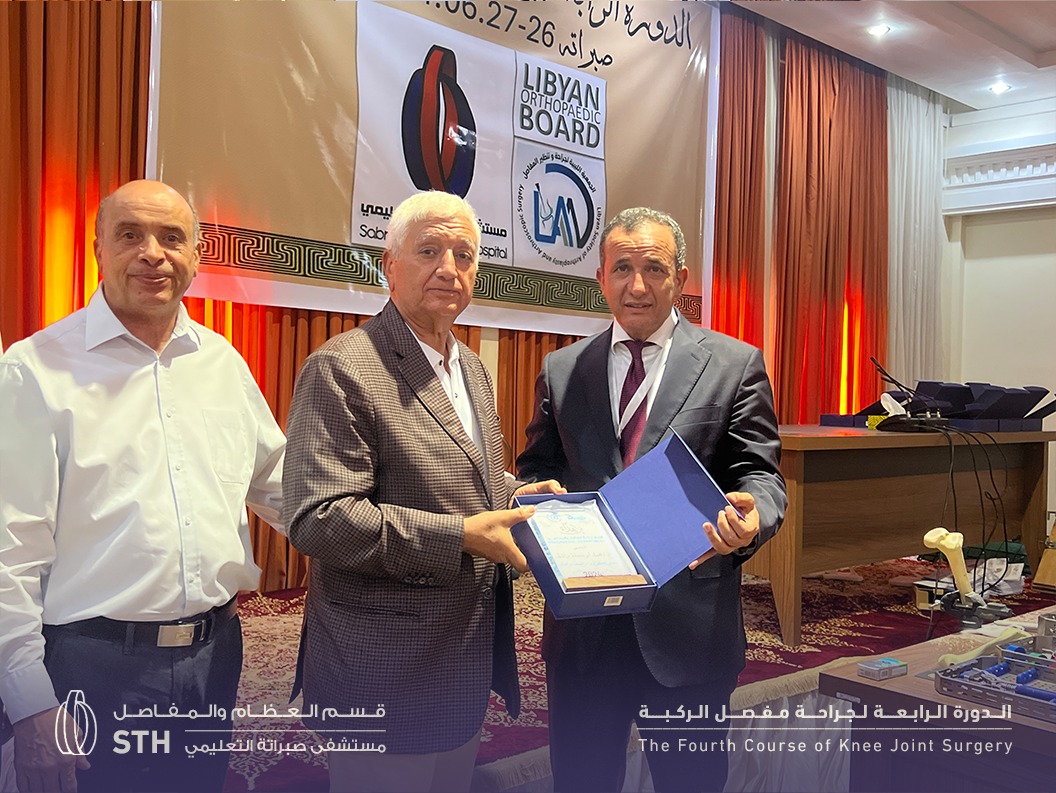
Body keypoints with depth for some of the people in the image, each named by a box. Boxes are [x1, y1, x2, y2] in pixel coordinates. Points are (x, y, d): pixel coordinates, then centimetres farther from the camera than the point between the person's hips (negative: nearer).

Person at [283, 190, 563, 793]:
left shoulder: (472, 368, 11)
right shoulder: (342, 369, -17)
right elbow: (315, 518, -24)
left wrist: (516, 494, 2)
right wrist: (459, 535, -27)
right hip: (387, 673, -8)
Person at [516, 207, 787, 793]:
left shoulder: (735, 365, 0)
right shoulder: (561, 370, 8)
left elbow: (761, 476, -3)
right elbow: (535, 470, 10)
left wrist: (752, 519, -26)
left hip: (690, 623, -2)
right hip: (582, 625, 2)